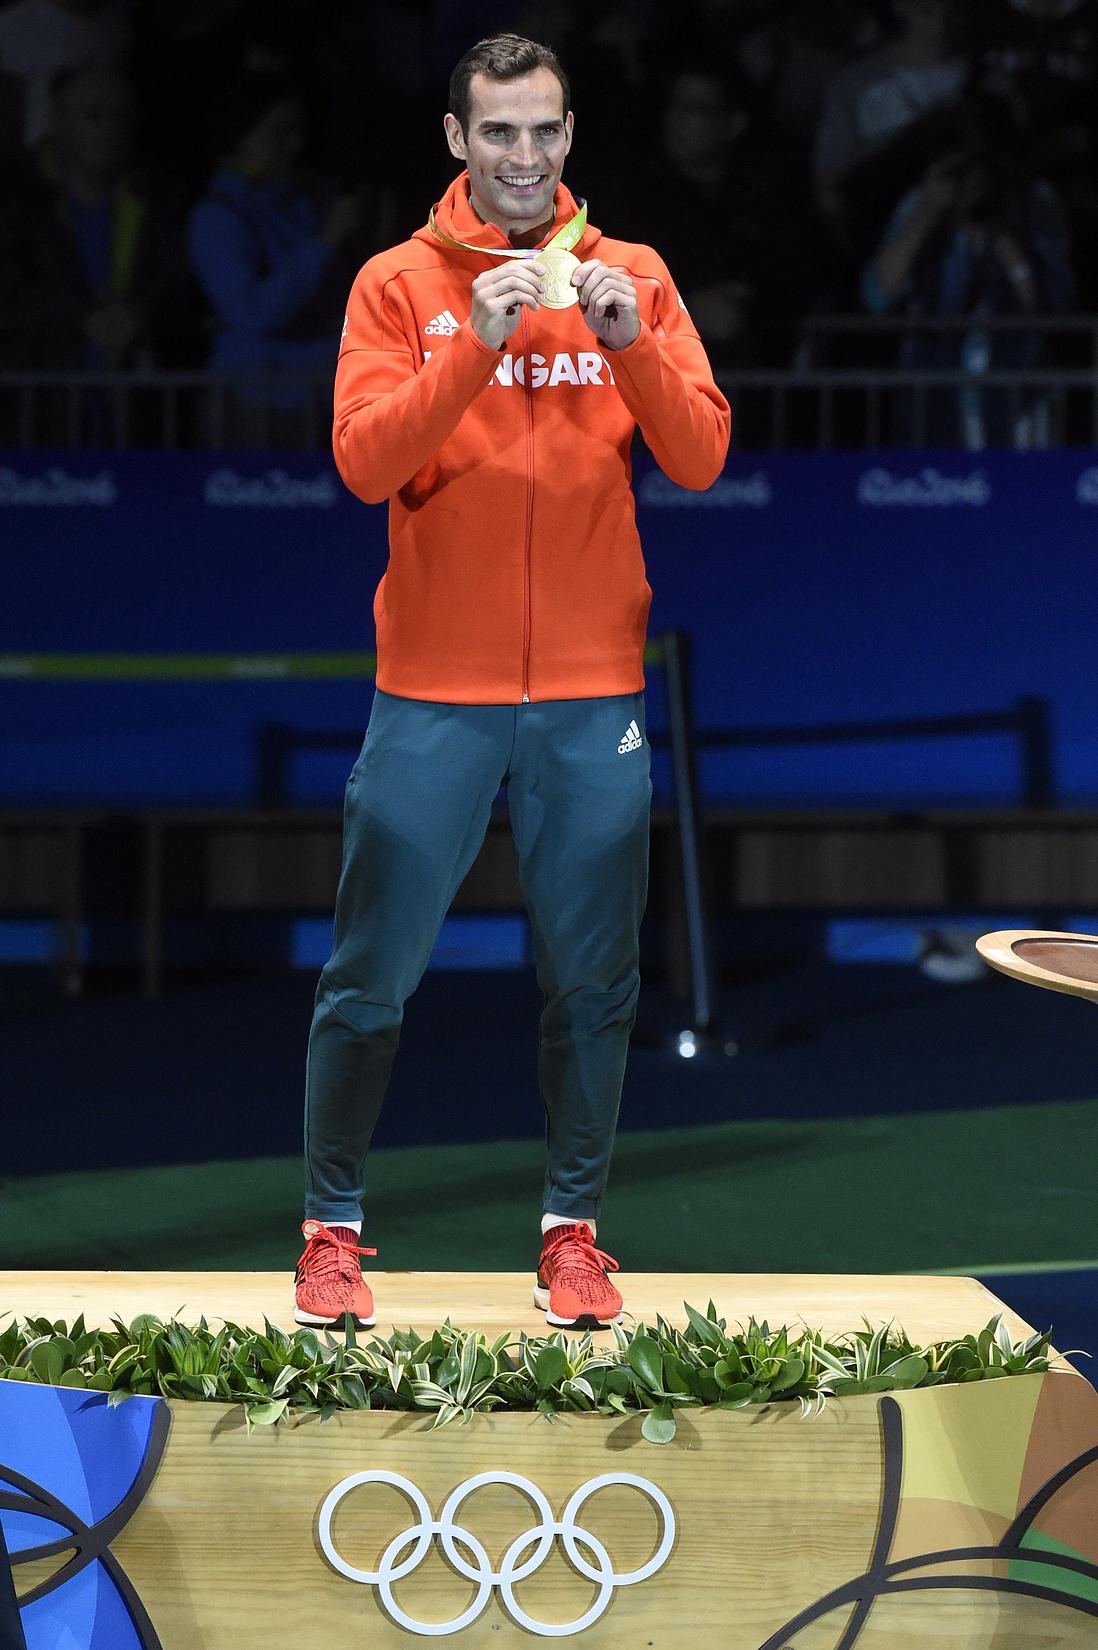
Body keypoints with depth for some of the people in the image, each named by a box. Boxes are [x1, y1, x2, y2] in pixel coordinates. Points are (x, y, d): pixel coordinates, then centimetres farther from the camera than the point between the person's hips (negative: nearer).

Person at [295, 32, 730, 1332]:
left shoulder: (631, 279, 7)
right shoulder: (399, 285, 2)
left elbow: (700, 458, -3)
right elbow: (363, 460, -11)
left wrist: (632, 344, -19)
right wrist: (475, 346, -23)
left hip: (593, 693, 1)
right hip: (433, 690, -1)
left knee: (591, 982, 3)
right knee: (370, 978, 1)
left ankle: (572, 1229, 14)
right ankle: (331, 1228, 13)